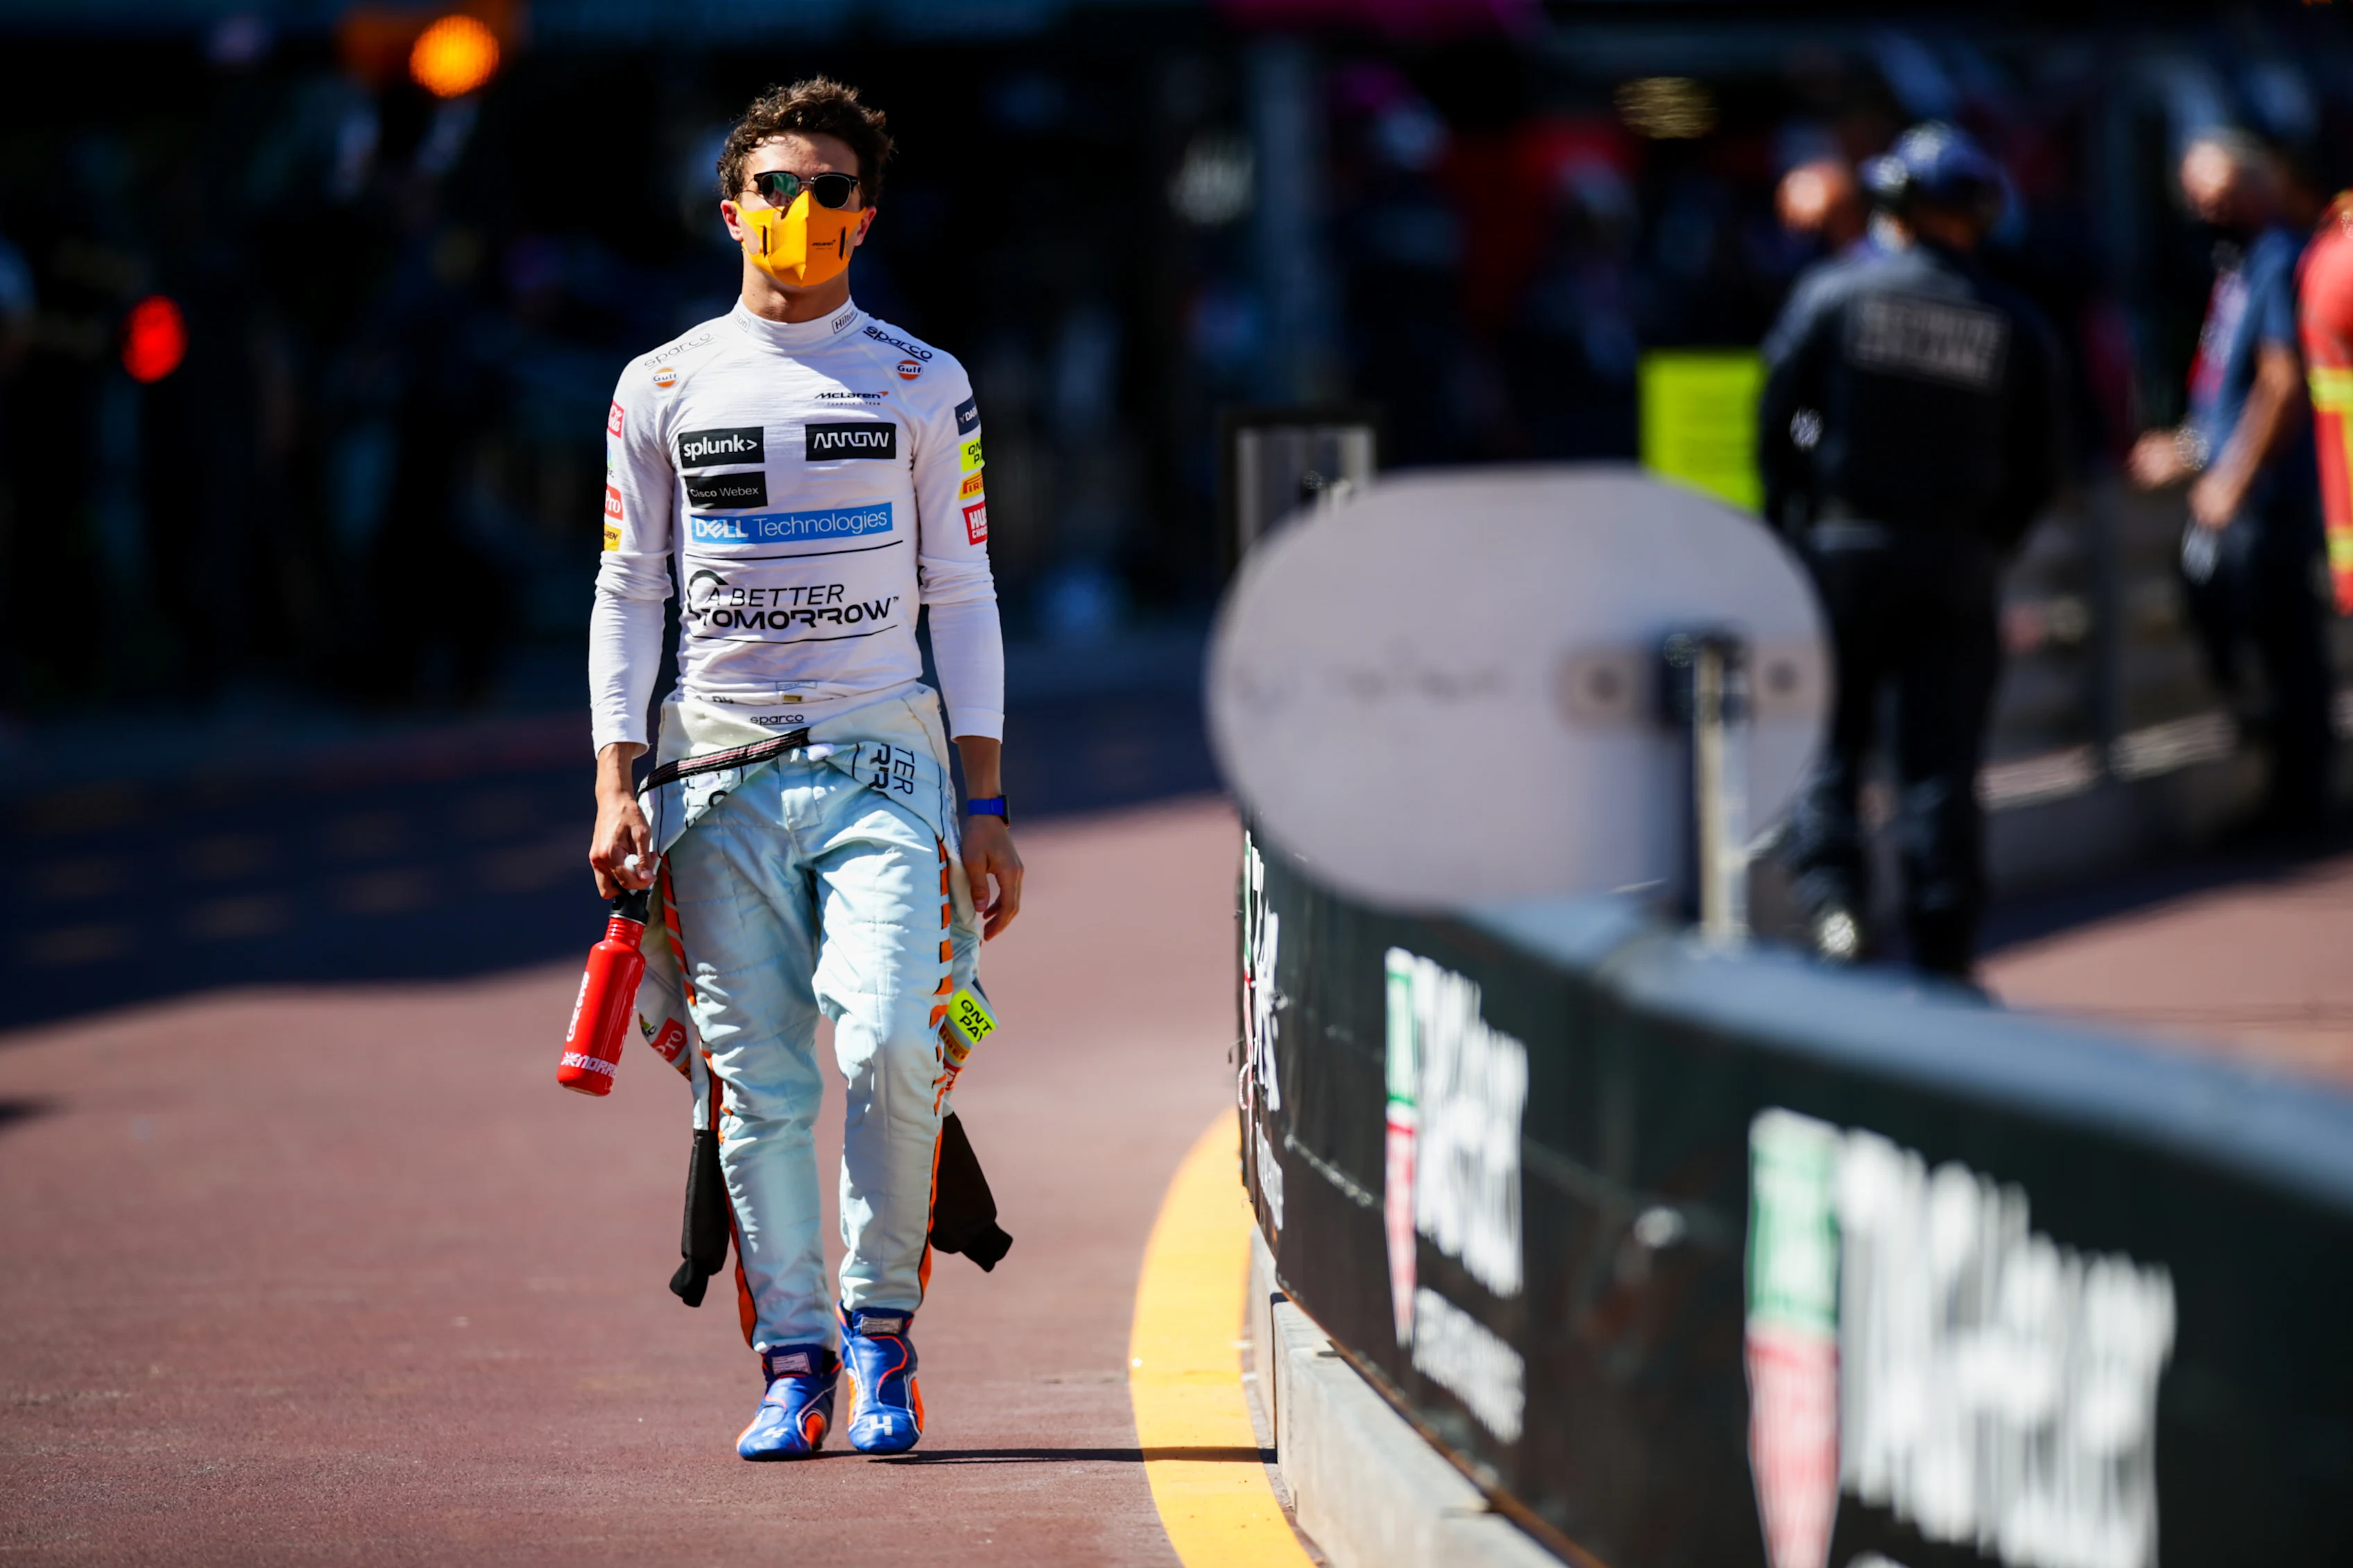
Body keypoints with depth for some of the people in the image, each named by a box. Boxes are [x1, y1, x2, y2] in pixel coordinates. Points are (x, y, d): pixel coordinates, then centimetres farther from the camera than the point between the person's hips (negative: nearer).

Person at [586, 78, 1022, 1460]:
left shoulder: (924, 387, 8)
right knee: (760, 1085, -2)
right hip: (718, 777, 1)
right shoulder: (663, 388, 10)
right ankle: (793, 1358, 5)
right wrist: (617, 786, 1)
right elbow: (628, 594, 12)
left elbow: (963, 598, 8)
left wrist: (987, 805, 2)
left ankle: (883, 1321, -2)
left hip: (880, 765, -1)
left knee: (887, 1045, -18)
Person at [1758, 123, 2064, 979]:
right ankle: (1942, 953, 3)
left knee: (1825, 739, 6)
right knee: (1941, 757, 4)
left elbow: (1776, 422, -1)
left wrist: (1790, 522, 11)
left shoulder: (1834, 293, -2)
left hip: (1844, 548, -1)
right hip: (1957, 564, 1)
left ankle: (1829, 890, -15)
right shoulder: (2015, 327, 3)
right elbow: (2037, 469, 4)